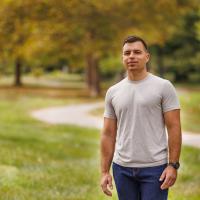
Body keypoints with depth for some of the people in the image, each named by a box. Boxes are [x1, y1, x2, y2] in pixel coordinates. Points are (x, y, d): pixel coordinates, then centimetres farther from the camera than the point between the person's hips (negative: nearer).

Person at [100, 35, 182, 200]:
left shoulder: (163, 87, -4)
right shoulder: (113, 92, 8)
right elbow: (108, 134, 9)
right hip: (122, 168, 4)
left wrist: (173, 165, -14)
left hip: (155, 168, -4)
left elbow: (174, 128, -7)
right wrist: (104, 171, 3)